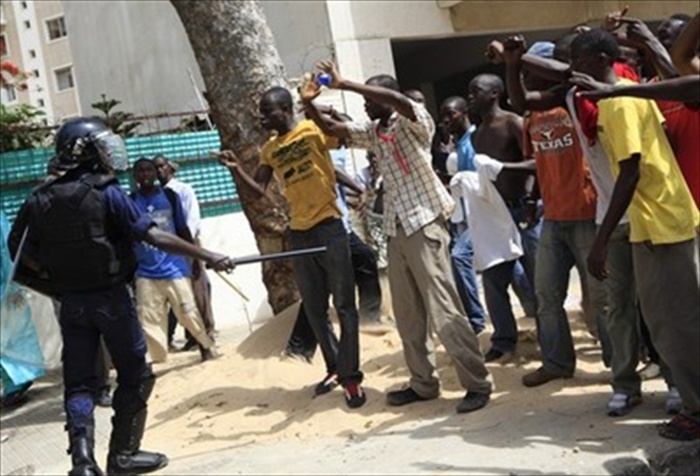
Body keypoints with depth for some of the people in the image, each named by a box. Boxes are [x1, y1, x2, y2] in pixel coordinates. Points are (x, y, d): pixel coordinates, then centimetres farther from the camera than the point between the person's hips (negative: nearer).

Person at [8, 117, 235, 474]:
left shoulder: (40, 200, 2)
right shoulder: (107, 194, -12)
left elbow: (23, 252, 1)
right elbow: (155, 237, -19)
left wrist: (58, 281, 13)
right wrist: (207, 256, -16)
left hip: (72, 303, 4)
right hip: (110, 298, -4)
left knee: (78, 382, 9)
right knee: (135, 376, 11)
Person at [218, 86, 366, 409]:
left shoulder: (314, 130, -7)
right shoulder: (269, 151, 11)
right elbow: (258, 190, 10)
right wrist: (236, 170, -7)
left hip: (328, 227, -7)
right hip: (298, 233, 7)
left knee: (343, 305, -2)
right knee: (314, 308, 13)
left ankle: (351, 377, 3)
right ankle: (335, 368, 27)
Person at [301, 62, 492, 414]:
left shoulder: (415, 122, -7)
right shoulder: (373, 132, 15)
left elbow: (400, 101, -28)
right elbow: (332, 129, 17)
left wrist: (344, 84, -26)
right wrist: (309, 104, -1)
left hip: (425, 225, -8)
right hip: (397, 229, 8)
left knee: (443, 310, -9)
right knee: (407, 314, 11)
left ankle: (478, 384, -2)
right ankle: (423, 383, 21)